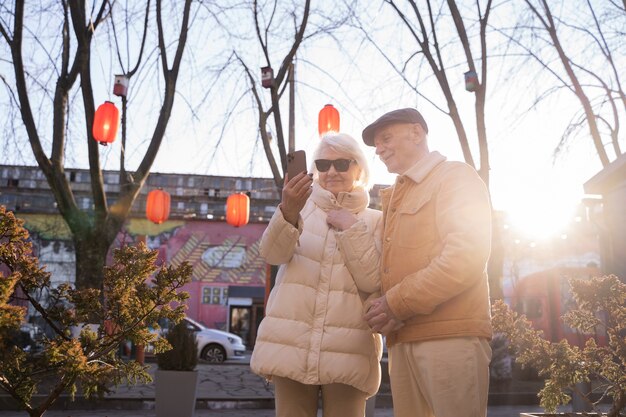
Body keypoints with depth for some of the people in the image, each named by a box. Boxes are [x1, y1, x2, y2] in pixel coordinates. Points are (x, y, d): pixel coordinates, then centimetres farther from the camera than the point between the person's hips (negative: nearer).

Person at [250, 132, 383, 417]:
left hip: (347, 351, 0)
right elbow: (273, 254, -10)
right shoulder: (303, 207, 10)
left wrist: (351, 228, -9)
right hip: (291, 346, 1)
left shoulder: (374, 220, 9)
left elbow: (373, 282, -4)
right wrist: (288, 211, -28)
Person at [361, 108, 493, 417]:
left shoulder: (456, 177, 2)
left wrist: (399, 302, -13)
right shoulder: (395, 197, 27)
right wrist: (383, 309, 1)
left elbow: (467, 255, -12)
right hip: (402, 340, 7)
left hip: (450, 335, -7)